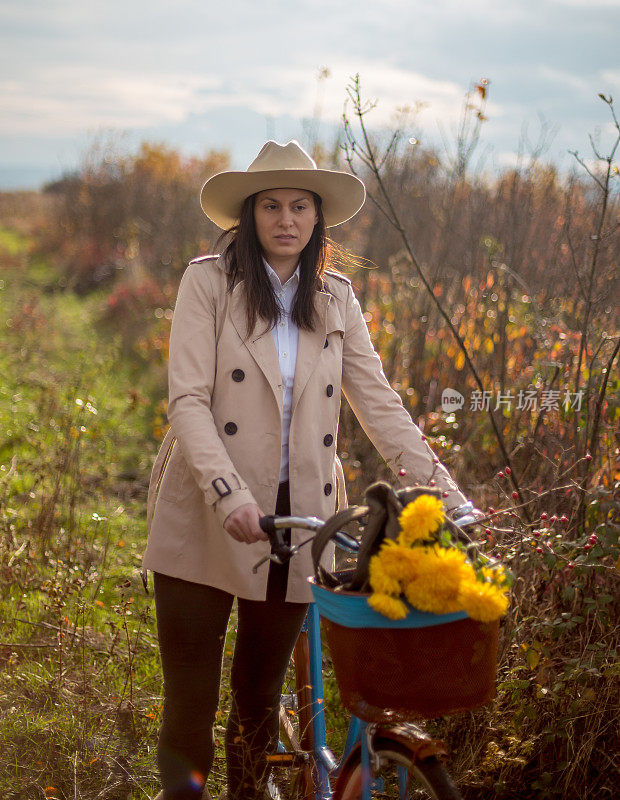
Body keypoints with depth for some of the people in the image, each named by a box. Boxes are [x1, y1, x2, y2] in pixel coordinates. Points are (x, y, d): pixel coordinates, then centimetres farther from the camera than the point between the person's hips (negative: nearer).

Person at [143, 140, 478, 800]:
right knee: (189, 702, -2)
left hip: (295, 521, 3)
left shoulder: (335, 299, 11)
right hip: (207, 522, -3)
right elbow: (187, 399, -9)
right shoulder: (208, 281, -1)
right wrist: (229, 493, -23)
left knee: (260, 698, 12)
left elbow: (379, 404, 7)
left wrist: (446, 493, -4)